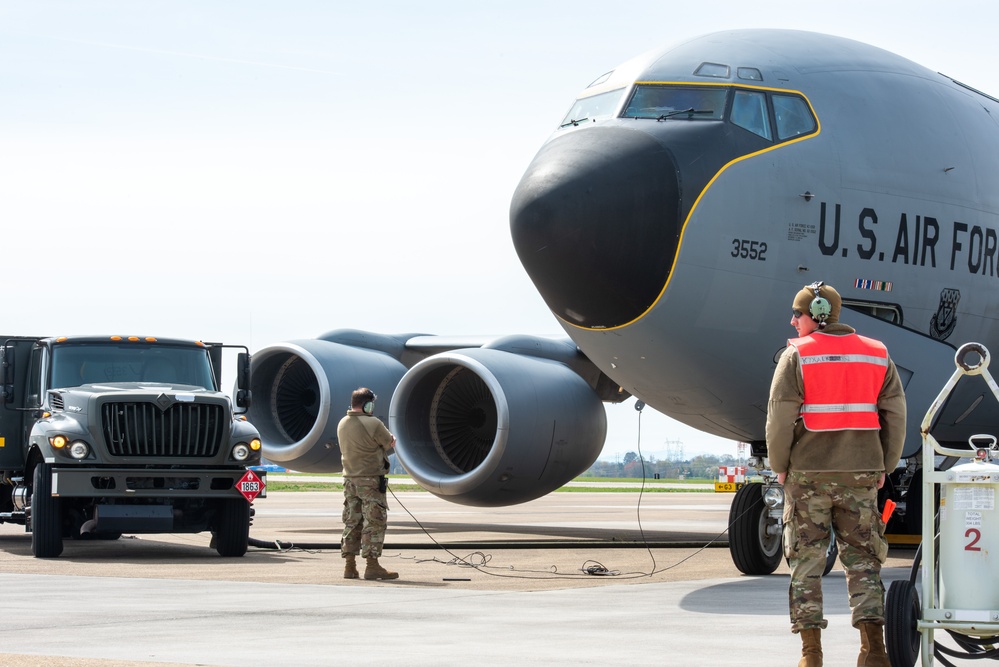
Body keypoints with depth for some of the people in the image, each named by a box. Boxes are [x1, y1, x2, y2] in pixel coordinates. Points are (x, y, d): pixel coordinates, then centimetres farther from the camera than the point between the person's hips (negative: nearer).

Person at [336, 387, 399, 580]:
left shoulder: (342, 424, 8)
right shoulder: (373, 424, -15)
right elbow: (390, 443, -3)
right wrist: (391, 438, 19)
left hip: (350, 479, 7)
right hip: (371, 479, -7)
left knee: (352, 522, 11)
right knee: (374, 522, -3)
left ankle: (349, 566, 12)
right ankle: (372, 566, -6)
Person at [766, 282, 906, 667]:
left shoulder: (797, 355, -6)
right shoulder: (877, 355, 7)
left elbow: (780, 418, -10)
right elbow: (895, 416, 6)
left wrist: (780, 466, 2)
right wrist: (884, 467, 14)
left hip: (809, 474, -3)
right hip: (860, 474, 3)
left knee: (806, 562, 5)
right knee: (862, 559, 8)